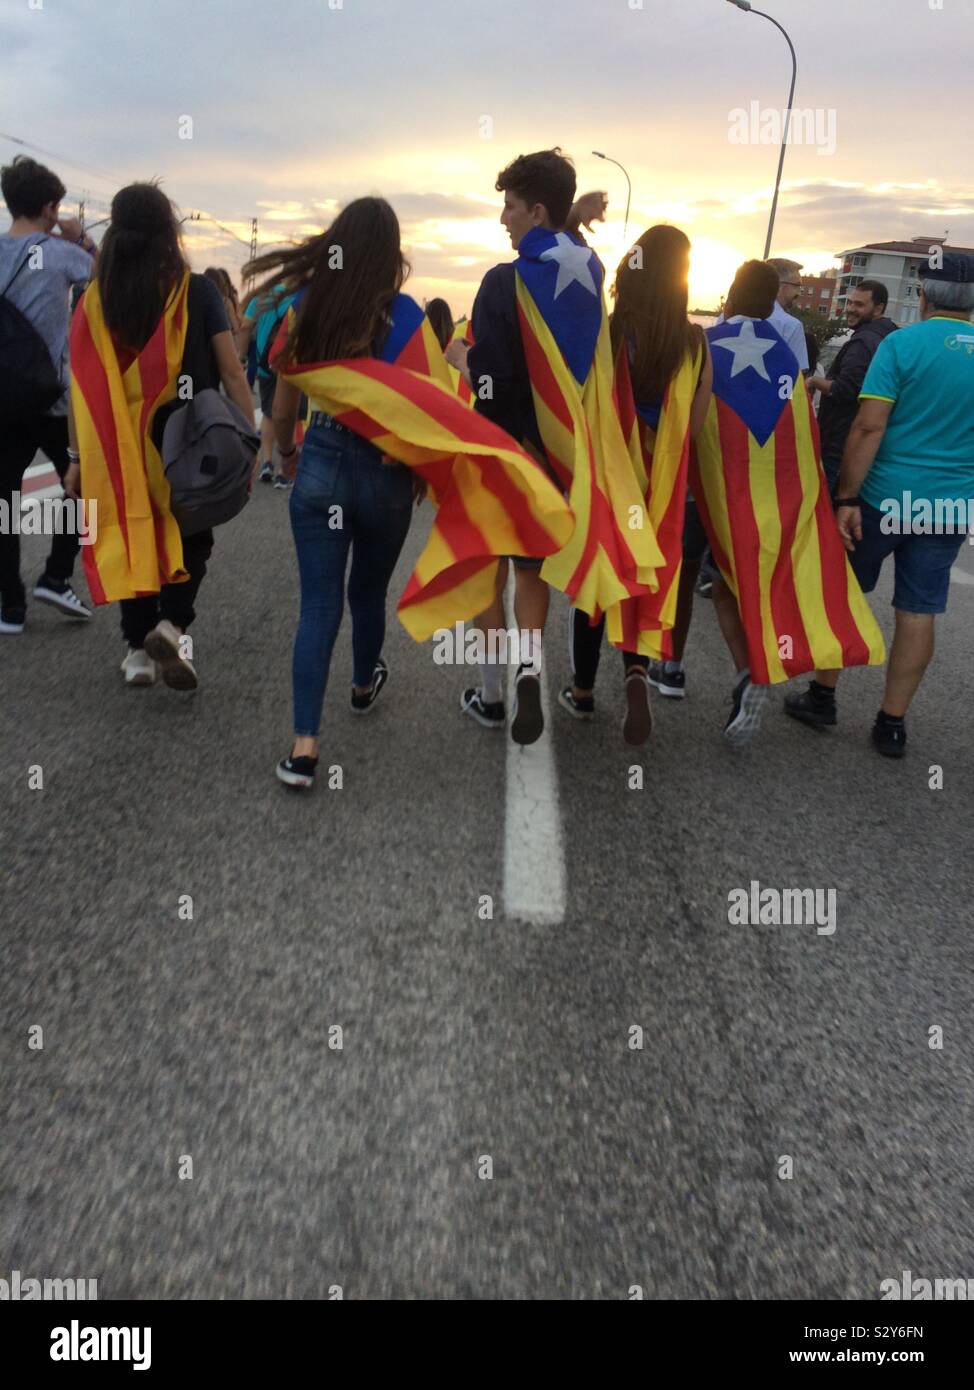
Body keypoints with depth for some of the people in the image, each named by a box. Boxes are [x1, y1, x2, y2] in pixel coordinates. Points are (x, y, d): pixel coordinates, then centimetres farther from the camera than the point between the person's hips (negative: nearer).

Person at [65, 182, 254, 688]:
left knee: (132, 535, 13)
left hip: (120, 443, 2)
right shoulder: (198, 290, -4)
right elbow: (230, 371, -6)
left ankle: (138, 650, 16)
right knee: (190, 537, 12)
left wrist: (81, 454, 5)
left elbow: (82, 381, 1)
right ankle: (170, 626, -9)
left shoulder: (96, 297, 2)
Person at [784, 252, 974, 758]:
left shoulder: (902, 344, -7)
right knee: (918, 612, 7)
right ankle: (892, 724, 13)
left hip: (885, 499, -3)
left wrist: (846, 498, -13)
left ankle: (822, 698, 19)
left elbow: (869, 427, -15)